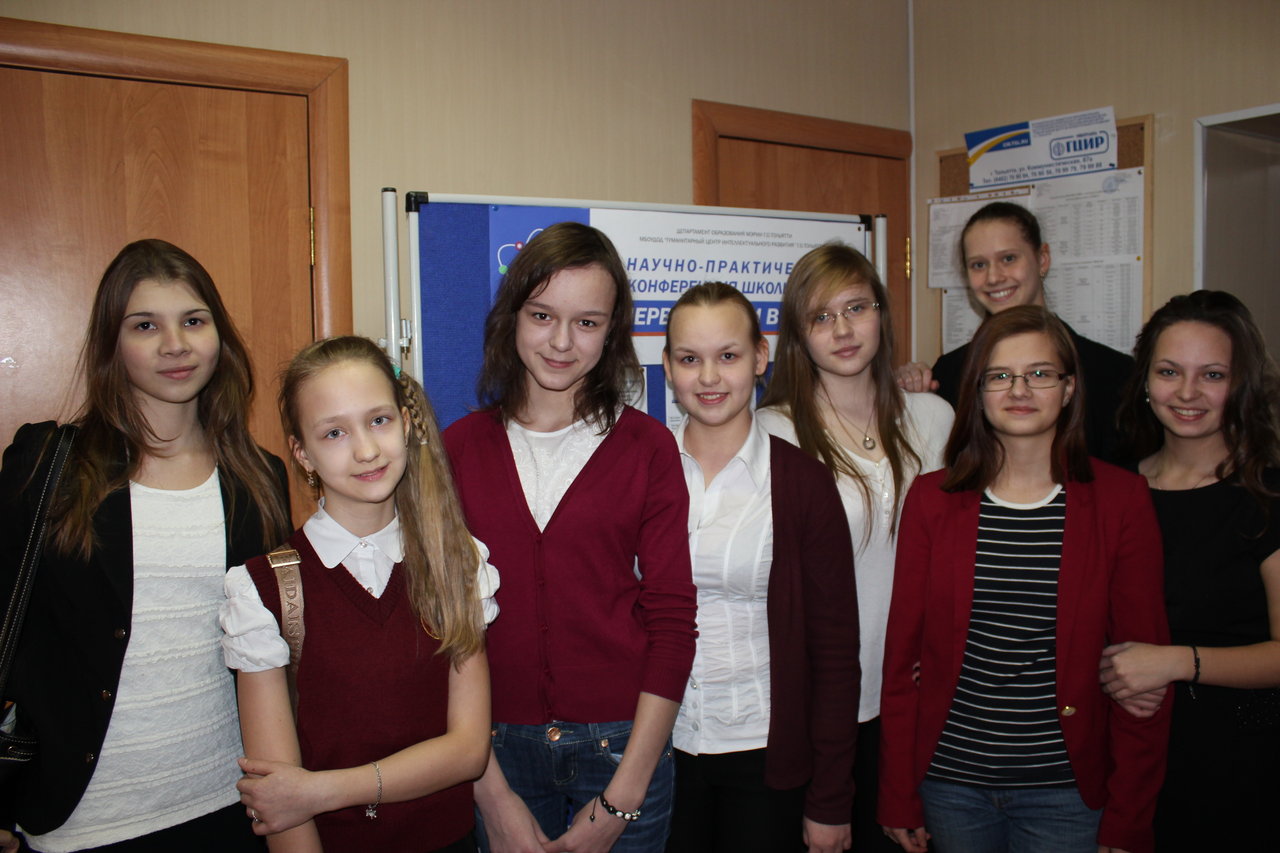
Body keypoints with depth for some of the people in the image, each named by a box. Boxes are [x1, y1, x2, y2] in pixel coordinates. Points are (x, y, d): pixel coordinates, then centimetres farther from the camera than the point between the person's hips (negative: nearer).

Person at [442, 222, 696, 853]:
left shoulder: (648, 446, -4)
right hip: (496, 750, 1)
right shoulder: (459, 448, -1)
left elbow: (672, 620, -6)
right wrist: (491, 794, -8)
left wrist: (623, 799, -9)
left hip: (622, 747, -1)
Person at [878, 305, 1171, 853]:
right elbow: (903, 653, 1)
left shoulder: (1121, 499, -5)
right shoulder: (932, 499, -2)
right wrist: (898, 797, 1)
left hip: (1066, 793, -1)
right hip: (950, 783, 1)